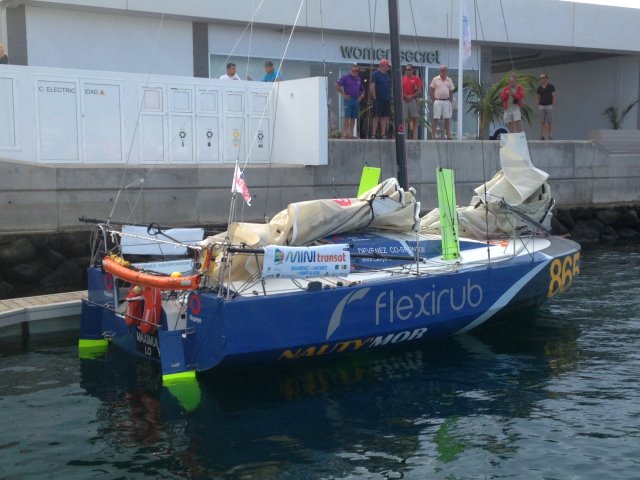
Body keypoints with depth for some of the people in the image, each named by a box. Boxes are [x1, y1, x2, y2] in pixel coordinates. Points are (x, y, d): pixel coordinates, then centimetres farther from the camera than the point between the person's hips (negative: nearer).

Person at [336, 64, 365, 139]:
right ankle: (345, 133, -9)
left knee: (353, 118, 5)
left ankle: (351, 134, 8)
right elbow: (337, 85, -6)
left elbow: (362, 89, 31)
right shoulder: (345, 77, 0)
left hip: (356, 100, 6)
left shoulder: (359, 79, 18)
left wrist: (361, 96, 13)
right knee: (347, 117, -9)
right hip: (348, 99, -6)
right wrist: (343, 94, -9)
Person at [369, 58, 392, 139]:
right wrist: (374, 98, -14)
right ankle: (373, 135, -7)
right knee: (376, 117, -7)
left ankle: (383, 134, 8)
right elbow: (372, 86, -9)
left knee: (384, 117, 6)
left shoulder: (387, 75, 18)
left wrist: (389, 97, 15)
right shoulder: (375, 74, -4)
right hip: (378, 99, -7)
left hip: (387, 99, 7)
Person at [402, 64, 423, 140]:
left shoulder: (416, 78, 5)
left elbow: (420, 91, -2)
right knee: (405, 119, 2)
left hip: (413, 100, -2)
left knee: (415, 119, -5)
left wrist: (411, 96, -12)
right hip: (404, 101, 2)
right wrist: (405, 96, -8)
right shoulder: (403, 79, 11)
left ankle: (415, 136, -3)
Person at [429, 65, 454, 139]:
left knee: (447, 119, 1)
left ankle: (449, 135, 4)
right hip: (438, 101, -3)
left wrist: (451, 102, 6)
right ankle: (433, 135, -2)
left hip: (447, 101, 3)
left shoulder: (449, 80, 11)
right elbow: (431, 90, 2)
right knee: (436, 118, -4)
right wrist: (434, 100, -5)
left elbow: (451, 92, 14)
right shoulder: (435, 79, 2)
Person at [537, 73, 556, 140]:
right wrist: (538, 106, 6)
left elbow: (554, 96, -2)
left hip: (549, 106, -3)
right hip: (541, 106, 3)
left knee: (549, 122, -1)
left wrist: (553, 105, -9)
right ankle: (542, 136, 4)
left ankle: (550, 136, 3)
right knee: (542, 122, 3)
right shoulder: (539, 88, 9)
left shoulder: (551, 87, -1)